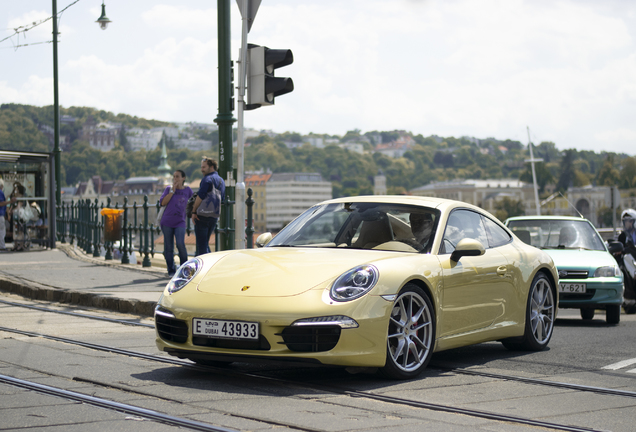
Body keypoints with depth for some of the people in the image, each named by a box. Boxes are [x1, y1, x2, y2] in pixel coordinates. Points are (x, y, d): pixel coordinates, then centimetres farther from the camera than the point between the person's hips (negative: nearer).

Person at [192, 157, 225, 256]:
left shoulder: (207, 179, -10)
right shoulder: (221, 180, 16)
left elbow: (200, 196, -14)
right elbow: (222, 199, 20)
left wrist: (194, 211, -9)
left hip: (203, 214, -8)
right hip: (215, 216, 8)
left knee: (201, 243, -4)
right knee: (205, 243, 17)